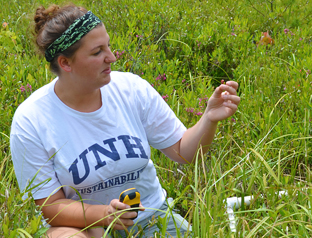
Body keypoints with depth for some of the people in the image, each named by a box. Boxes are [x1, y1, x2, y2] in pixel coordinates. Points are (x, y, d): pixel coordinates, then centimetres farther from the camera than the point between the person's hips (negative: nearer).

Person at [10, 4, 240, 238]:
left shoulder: (132, 89, -7)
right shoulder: (30, 121, -15)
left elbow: (183, 151, 1)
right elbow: (50, 206, -11)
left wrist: (209, 118, -19)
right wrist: (104, 214, -28)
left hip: (150, 217, 2)